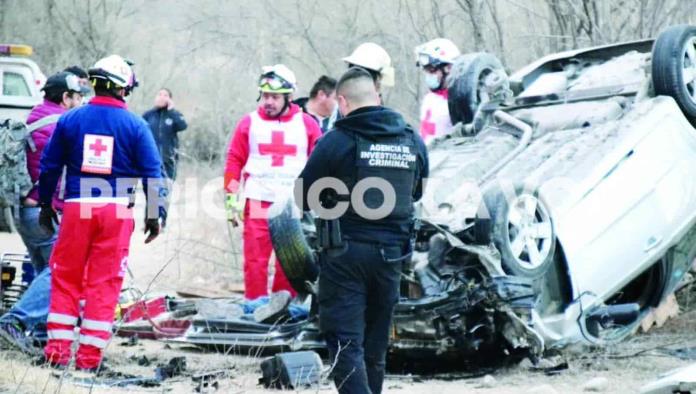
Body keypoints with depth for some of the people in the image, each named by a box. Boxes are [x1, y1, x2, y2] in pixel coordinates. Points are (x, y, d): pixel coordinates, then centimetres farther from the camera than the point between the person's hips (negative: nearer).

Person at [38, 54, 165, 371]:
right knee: (105, 282, 4)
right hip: (117, 211, -1)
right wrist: (154, 215, 5)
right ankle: (90, 354, 2)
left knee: (65, 277, 12)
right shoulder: (135, 125, 0)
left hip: (77, 207, 1)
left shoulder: (70, 120, 3)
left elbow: (50, 165, 9)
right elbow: (152, 172, -1)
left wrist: (45, 204, 20)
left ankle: (58, 348, 7)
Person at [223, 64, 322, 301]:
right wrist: (231, 199, 1)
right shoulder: (249, 123, 5)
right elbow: (234, 162, 6)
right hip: (258, 202, 0)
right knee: (255, 260, -3)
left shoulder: (307, 125, 5)